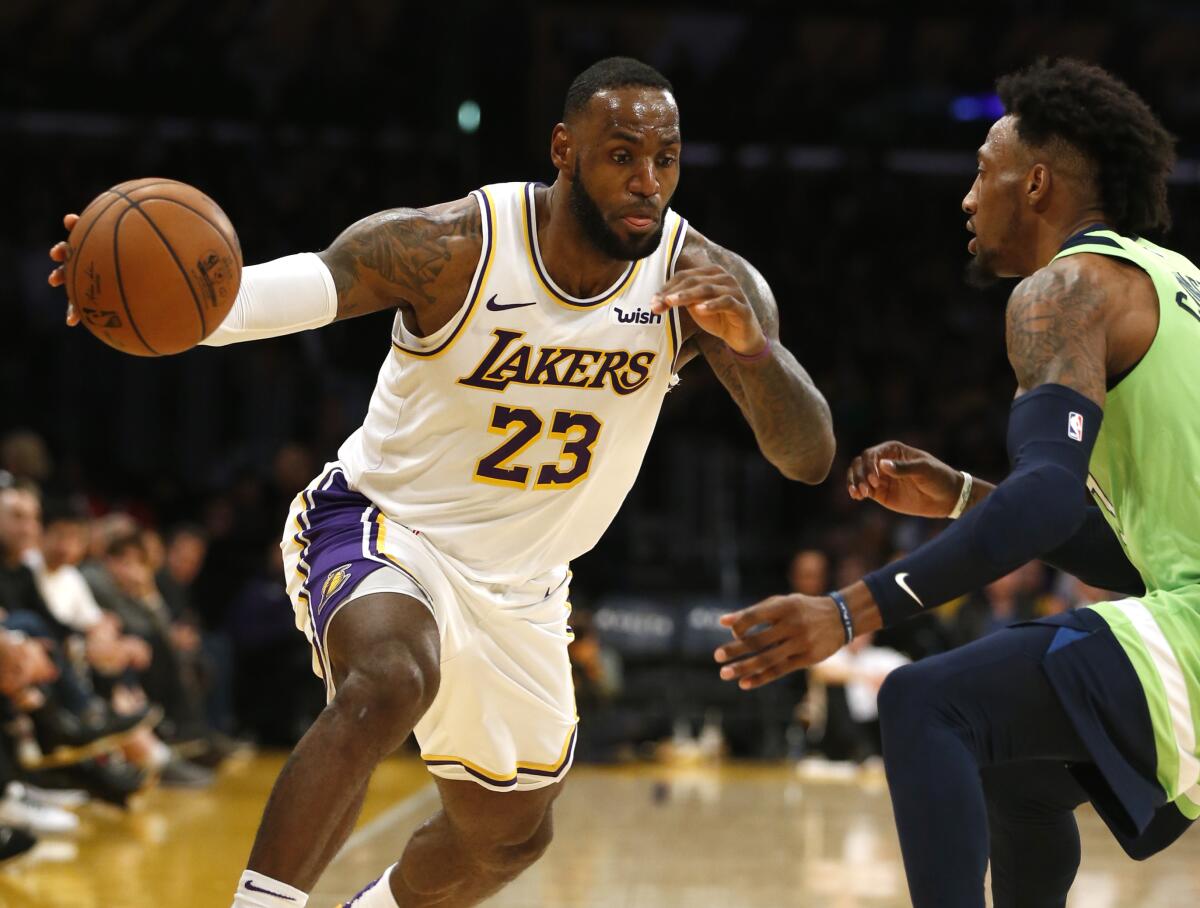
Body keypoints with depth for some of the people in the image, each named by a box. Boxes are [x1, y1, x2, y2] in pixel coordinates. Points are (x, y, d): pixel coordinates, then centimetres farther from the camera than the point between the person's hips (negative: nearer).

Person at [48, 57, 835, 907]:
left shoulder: (703, 280, -15)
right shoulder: (453, 248, -24)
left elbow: (810, 457, -20)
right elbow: (299, 286, -34)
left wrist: (752, 344, -41)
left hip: (520, 584, 5)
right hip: (382, 527, -5)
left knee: (509, 835, 20)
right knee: (388, 685, -38)